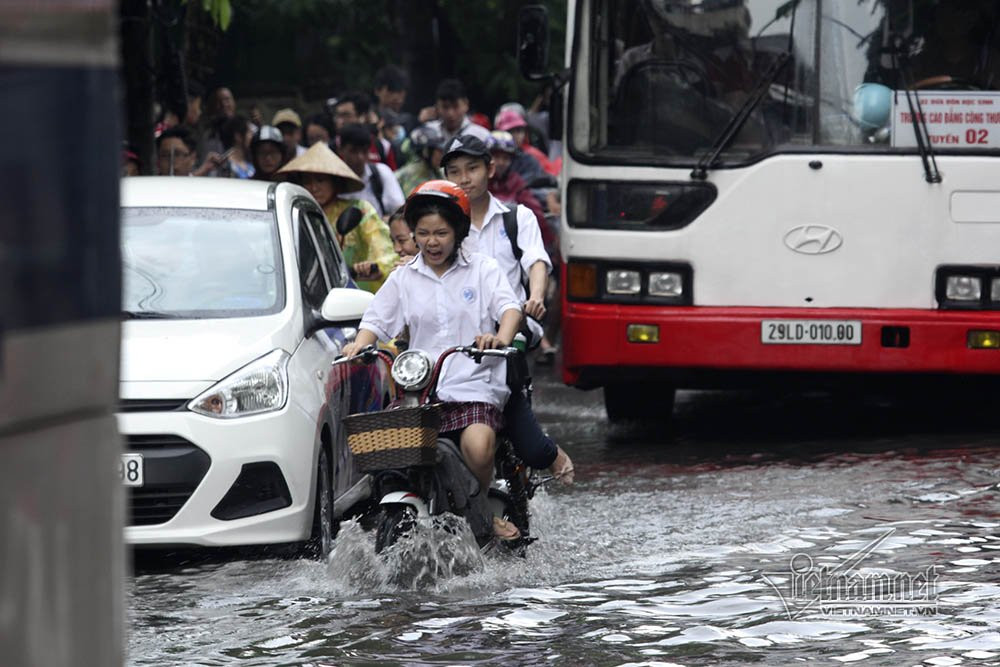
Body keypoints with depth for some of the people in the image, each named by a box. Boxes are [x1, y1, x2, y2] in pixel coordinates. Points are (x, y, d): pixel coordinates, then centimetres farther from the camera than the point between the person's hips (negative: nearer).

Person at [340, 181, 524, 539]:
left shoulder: (482, 269, 10)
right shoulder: (403, 278, 17)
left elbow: (509, 307, -4)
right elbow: (377, 319, 12)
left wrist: (502, 337, -26)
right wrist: (359, 345, -10)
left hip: (473, 385, -3)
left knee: (478, 446, -30)